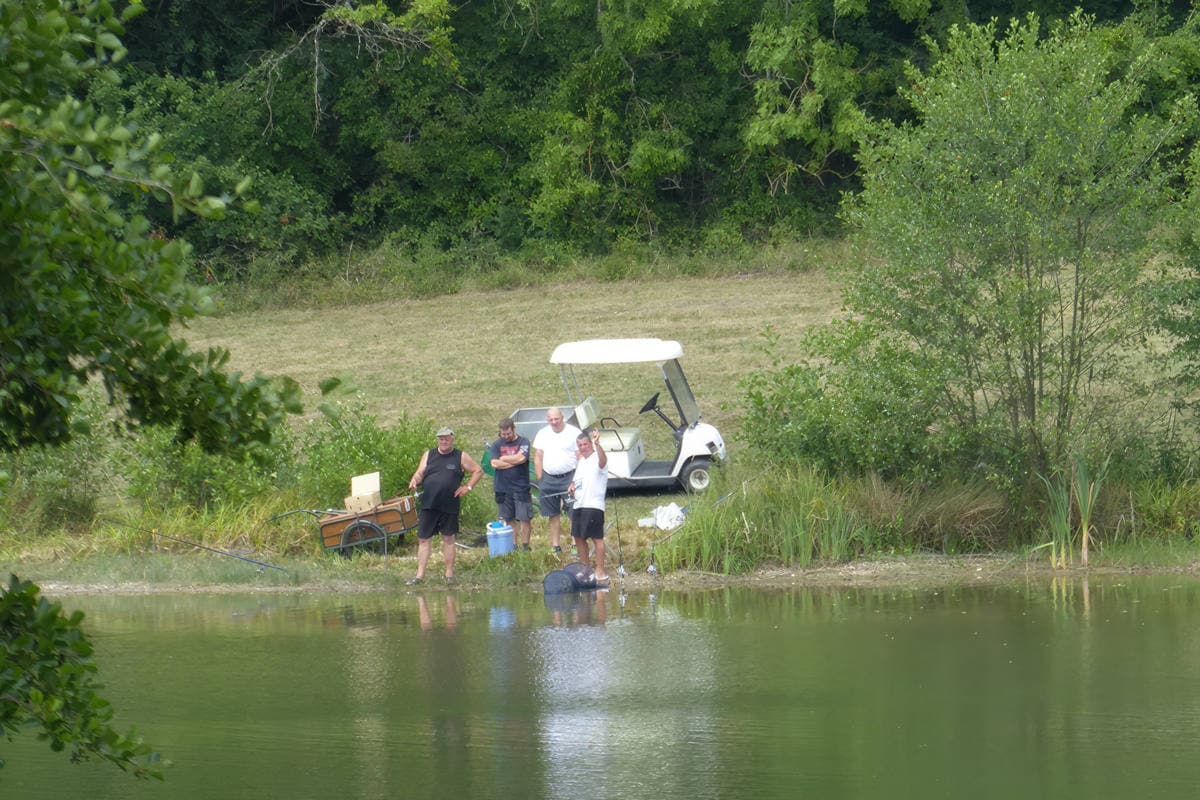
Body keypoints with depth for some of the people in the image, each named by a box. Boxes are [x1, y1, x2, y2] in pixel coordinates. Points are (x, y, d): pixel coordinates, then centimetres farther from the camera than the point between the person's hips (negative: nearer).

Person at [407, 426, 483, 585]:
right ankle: (420, 575, 0)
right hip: (429, 505, 2)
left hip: (450, 505, -2)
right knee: (423, 539, -2)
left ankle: (449, 574, 13)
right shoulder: (429, 455, 11)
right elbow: (420, 473, 8)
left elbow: (478, 471, 10)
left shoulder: (460, 457, 5)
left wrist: (468, 487, -1)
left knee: (448, 539, 6)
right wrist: (414, 481, -15)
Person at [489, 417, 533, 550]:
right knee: (508, 520, 5)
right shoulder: (496, 445, 6)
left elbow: (521, 458, -16)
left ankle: (525, 546, 8)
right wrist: (514, 461, -10)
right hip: (503, 489, 2)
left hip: (521, 488, -2)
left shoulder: (523, 442, 0)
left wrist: (503, 459, -5)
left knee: (524, 519, -1)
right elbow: (495, 464, -8)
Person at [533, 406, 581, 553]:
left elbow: (580, 457, -4)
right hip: (548, 479, 4)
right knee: (553, 515, 7)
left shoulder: (573, 433, -3)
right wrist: (540, 480, 3)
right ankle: (555, 546, 14)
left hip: (569, 477, -4)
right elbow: (538, 457, 10)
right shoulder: (542, 434, 9)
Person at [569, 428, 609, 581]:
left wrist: (596, 444, -52)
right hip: (579, 505, 9)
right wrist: (572, 486, 8)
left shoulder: (597, 459, -8)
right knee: (578, 537, 12)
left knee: (597, 537, -6)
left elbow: (603, 459, -34)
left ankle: (600, 570, -4)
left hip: (594, 505, -9)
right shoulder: (581, 461, 19)